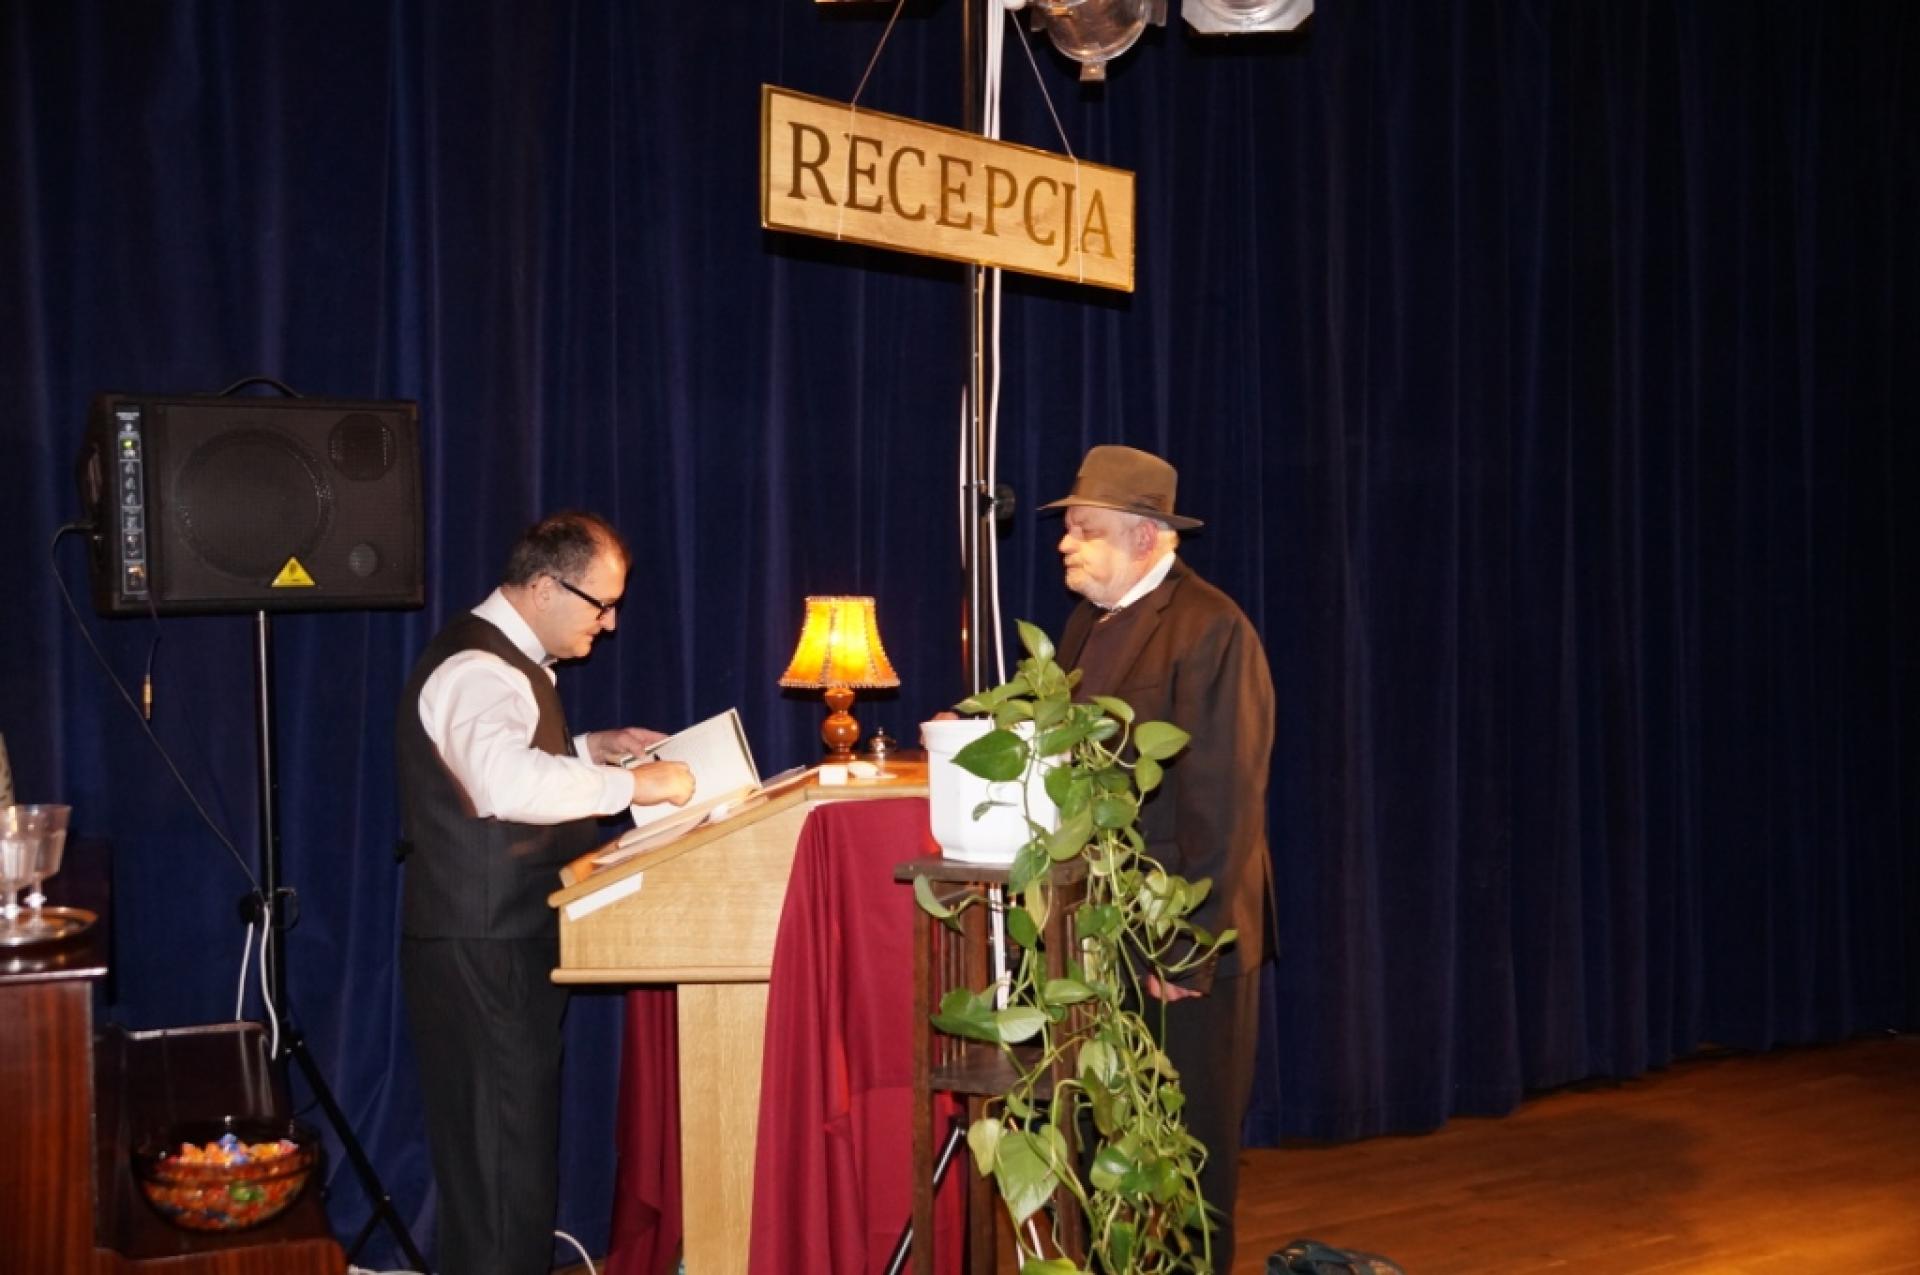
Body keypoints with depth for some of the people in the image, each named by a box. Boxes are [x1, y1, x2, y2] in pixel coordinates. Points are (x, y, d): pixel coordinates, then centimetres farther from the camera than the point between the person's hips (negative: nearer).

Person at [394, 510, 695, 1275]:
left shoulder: (507, 659, 14)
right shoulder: (478, 670, -20)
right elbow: (508, 783, -40)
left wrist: (593, 749, 14)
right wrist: (632, 784, -31)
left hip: (510, 944, 11)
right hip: (481, 953, -11)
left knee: (519, 1147, 19)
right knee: (502, 1160, -5)